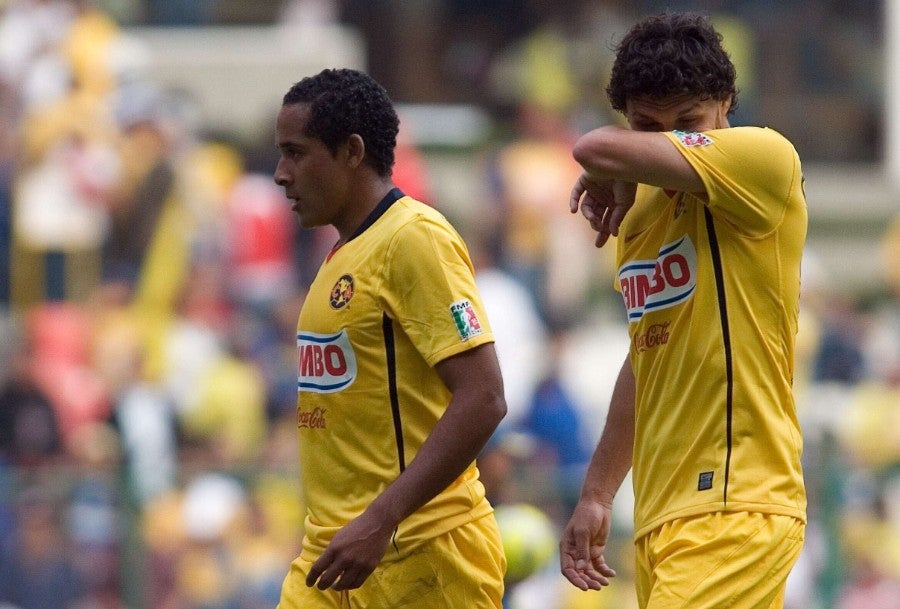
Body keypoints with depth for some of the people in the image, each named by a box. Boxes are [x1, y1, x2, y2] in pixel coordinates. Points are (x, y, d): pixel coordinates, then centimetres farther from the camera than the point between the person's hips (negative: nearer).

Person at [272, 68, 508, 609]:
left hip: (421, 554, -9)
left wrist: (380, 522, -25)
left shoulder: (415, 239, -11)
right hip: (335, 552, 9)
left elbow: (483, 400, -20)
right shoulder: (344, 256, 17)